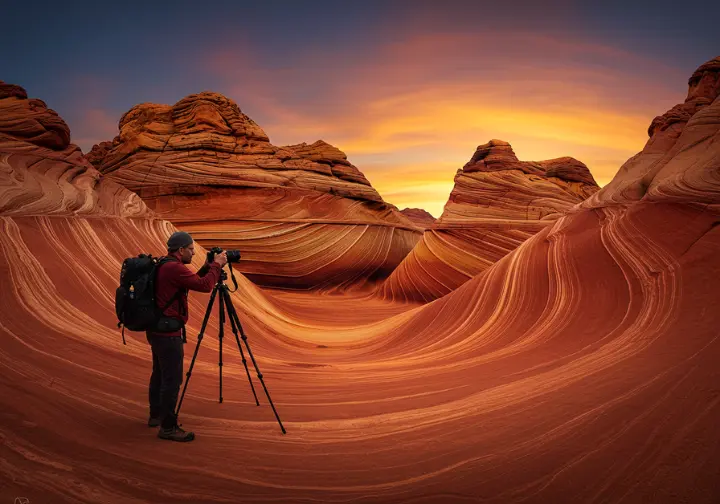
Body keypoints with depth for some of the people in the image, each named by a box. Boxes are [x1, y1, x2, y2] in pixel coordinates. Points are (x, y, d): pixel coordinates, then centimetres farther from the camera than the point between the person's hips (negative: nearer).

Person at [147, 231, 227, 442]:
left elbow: (193, 283, 21)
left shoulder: (163, 266, 13)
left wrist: (207, 268, 12)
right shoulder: (174, 268, -18)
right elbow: (204, 286, -20)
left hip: (157, 329, 11)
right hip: (167, 332, -11)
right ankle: (167, 427, -2)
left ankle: (156, 415, 34)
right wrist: (217, 265, -8)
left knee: (160, 374, 21)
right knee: (172, 379, -6)